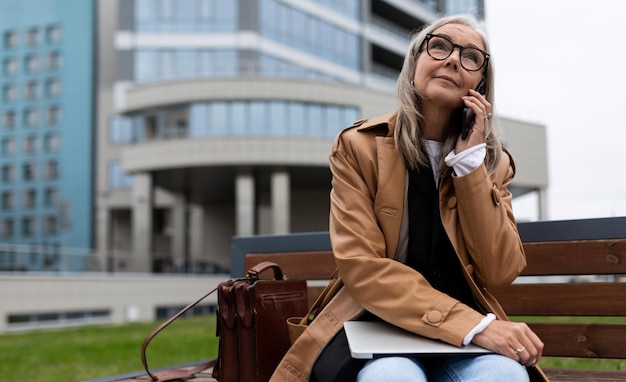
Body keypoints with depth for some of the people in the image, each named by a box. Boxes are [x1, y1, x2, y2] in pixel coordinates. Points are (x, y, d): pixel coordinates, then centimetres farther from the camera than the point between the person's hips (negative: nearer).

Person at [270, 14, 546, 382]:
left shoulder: (492, 161, 6)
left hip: (467, 331, 3)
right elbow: (362, 266, -13)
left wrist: (470, 160, -11)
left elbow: (500, 272, -5)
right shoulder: (360, 147, -3)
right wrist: (474, 326, -23)